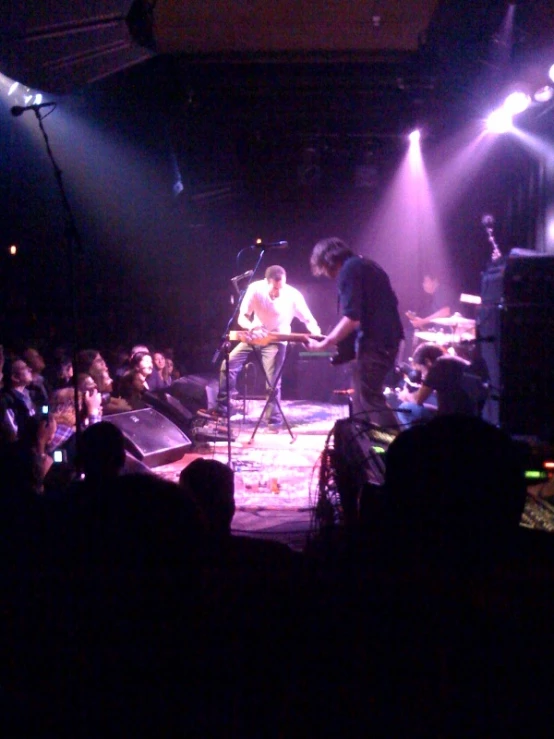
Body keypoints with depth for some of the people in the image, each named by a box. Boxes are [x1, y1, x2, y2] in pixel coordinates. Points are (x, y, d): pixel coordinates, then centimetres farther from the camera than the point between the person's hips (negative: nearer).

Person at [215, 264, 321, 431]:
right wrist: (252, 326, -35)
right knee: (228, 364, -7)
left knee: (272, 382, -12)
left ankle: (274, 421, 3)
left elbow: (309, 320, -13)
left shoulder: (293, 295, -22)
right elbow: (242, 318, -13)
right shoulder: (255, 289, -19)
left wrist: (316, 333, -36)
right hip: (255, 336, 3)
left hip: (276, 341, -3)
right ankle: (222, 408, 7)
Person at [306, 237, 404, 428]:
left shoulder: (348, 270, -11)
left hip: (374, 341, -10)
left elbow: (352, 318, -20)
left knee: (369, 400, -7)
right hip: (387, 338, 10)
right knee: (362, 398, 17)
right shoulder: (366, 265, 19)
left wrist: (324, 344, -13)